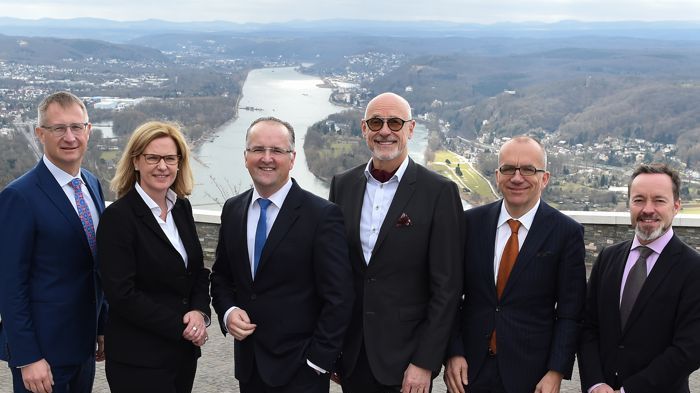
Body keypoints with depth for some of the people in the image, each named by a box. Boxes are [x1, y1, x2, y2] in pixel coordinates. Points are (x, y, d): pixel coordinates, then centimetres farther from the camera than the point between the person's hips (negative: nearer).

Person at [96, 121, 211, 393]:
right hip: (139, 360, -6)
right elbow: (122, 295, -17)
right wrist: (180, 326, -14)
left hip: (185, 351, 6)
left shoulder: (182, 207, 6)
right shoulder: (117, 217, -13)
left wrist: (199, 313, -7)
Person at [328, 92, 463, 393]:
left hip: (405, 356, -3)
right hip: (350, 355, 3)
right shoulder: (342, 185, 4)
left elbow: (446, 287, -10)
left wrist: (425, 362, -12)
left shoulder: (439, 192, -9)